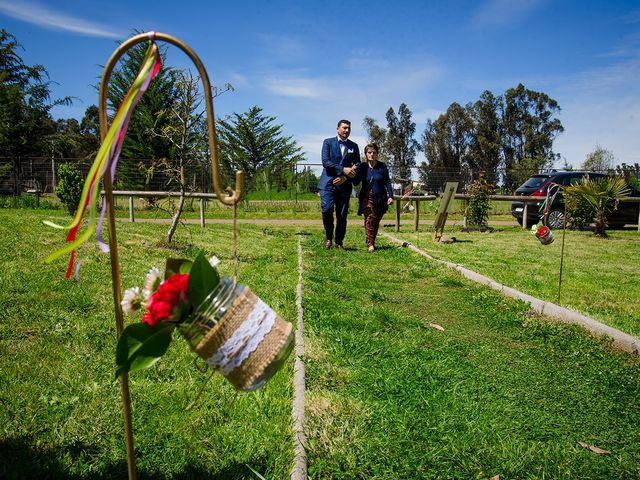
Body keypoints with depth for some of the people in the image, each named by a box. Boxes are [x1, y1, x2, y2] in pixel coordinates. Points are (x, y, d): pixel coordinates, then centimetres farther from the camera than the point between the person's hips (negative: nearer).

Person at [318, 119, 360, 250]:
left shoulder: (354, 146, 14)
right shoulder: (328, 142, 5)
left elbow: (357, 166, 8)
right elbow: (325, 162, -8)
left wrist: (345, 177, -9)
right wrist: (343, 169, -16)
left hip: (344, 185, 3)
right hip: (328, 183, -3)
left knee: (342, 215, 1)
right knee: (327, 210, -17)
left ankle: (339, 243, 12)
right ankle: (328, 236, 7)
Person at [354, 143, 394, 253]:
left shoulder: (382, 167, 3)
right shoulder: (362, 167, 2)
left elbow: (387, 182, 6)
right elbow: (356, 183, 0)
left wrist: (390, 196, -3)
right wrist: (353, 172, -17)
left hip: (380, 199, 1)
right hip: (367, 198, -1)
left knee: (376, 221, 4)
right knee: (369, 219, -15)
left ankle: (372, 242, 17)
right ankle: (370, 244, -15)